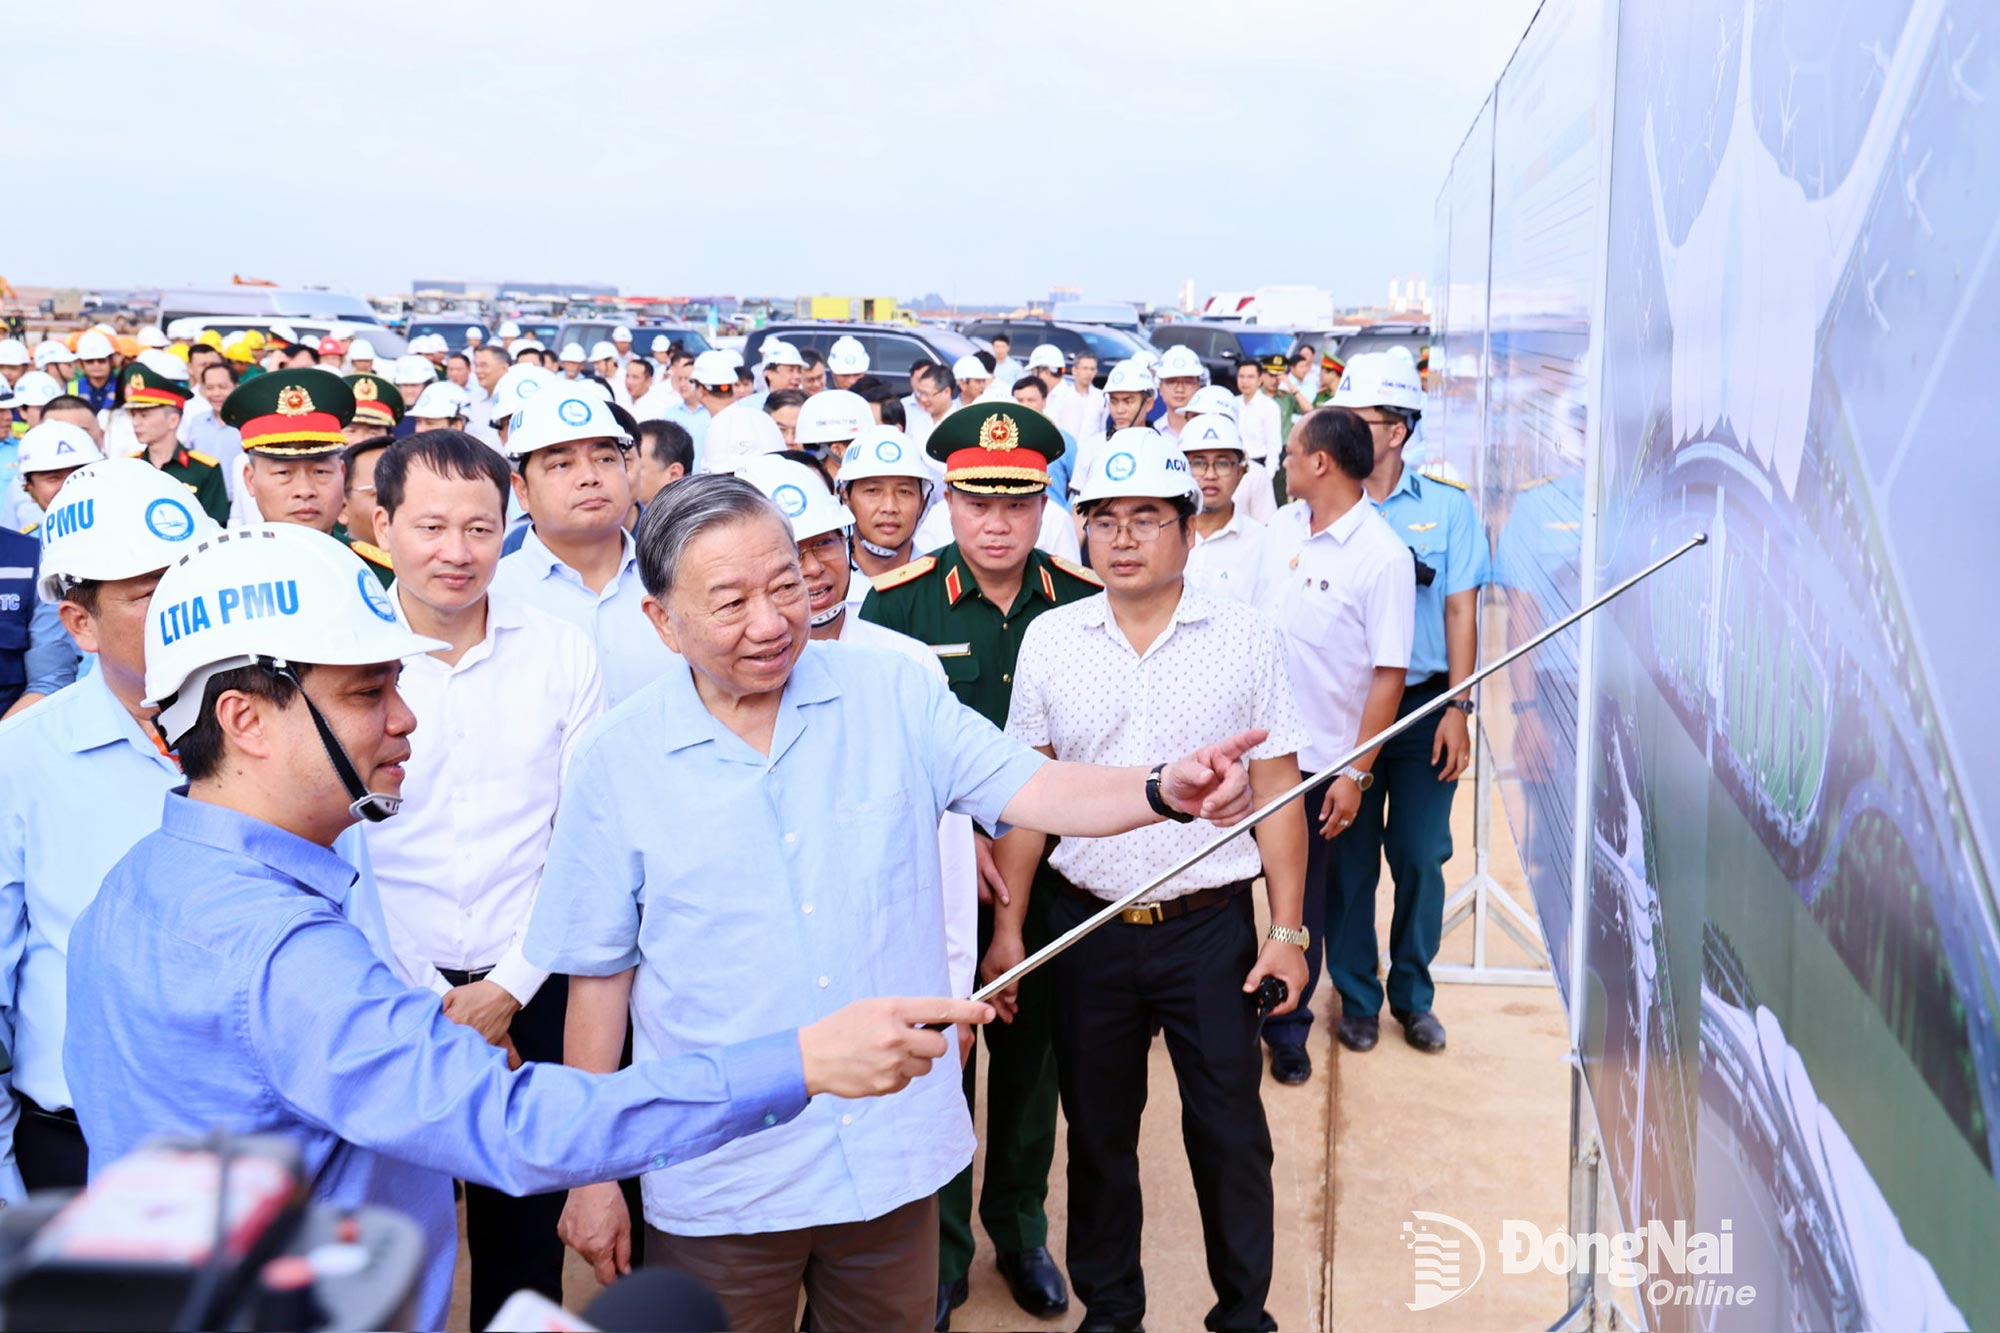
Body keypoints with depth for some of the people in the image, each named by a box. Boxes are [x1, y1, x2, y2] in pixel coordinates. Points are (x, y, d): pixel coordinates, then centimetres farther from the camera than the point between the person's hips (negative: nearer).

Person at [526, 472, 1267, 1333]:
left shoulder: (894, 694, -3)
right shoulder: (616, 762, -7)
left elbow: (1032, 790, -8)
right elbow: (601, 973, -1)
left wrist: (1166, 789, -29)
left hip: (895, 1155, 2)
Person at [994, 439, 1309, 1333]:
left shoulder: (1245, 637, -3)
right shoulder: (1049, 639, 1)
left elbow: (1276, 789, -1)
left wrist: (1287, 929, -4)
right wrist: (1008, 925, 2)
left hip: (1211, 927, -1)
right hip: (1087, 926, 2)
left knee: (1230, 1132, 7)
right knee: (1097, 1130, 14)